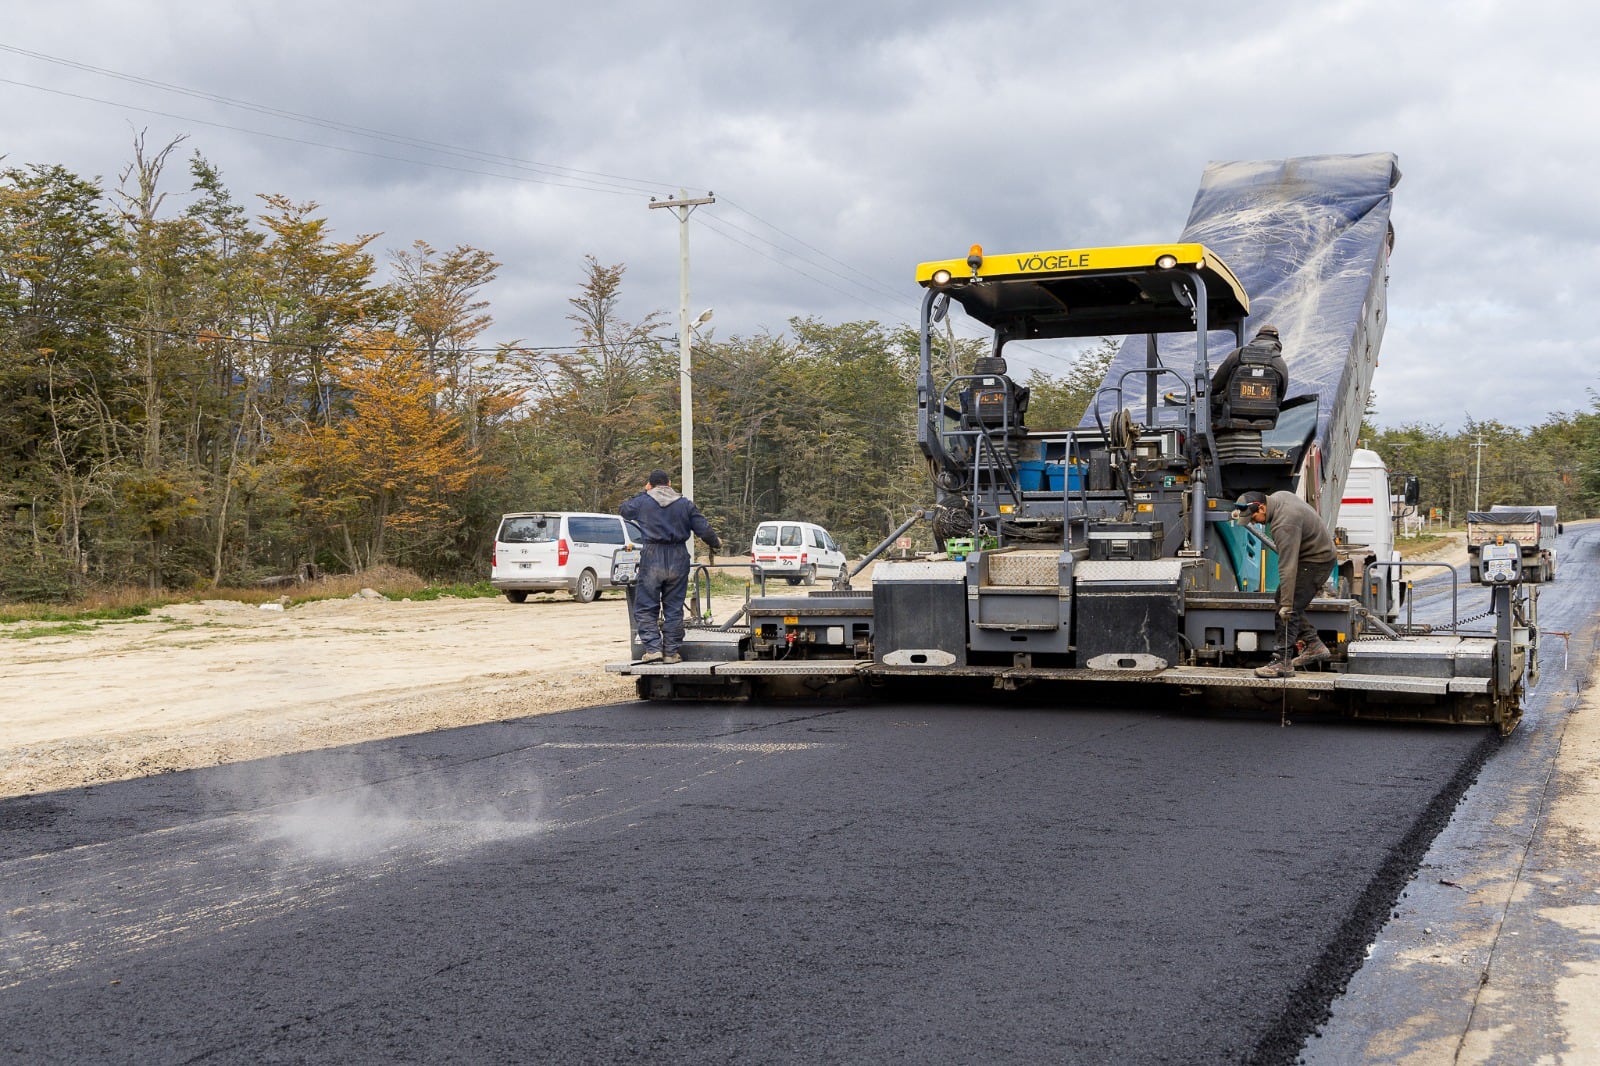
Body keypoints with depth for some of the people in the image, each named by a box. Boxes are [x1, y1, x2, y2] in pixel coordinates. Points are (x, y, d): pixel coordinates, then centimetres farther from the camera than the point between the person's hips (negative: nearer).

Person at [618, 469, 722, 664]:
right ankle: (671, 652, 9)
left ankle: (653, 648, -5)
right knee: (674, 608, 9)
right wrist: (716, 544, 25)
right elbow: (704, 529, 6)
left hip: (652, 559, -2)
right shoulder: (685, 504, 6)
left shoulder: (642, 502, 1)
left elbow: (623, 510, 20)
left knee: (645, 607, 5)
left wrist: (643, 493, 27)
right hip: (678, 560, 2)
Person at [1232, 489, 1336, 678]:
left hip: (1315, 561, -11)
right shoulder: (1278, 497, -3)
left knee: (1289, 609, -13)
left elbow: (1288, 567, -33)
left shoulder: (1284, 525, -31)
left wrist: (1286, 604, -32)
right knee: (1282, 599, 13)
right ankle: (1314, 645, 16)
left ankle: (1283, 662, -14)